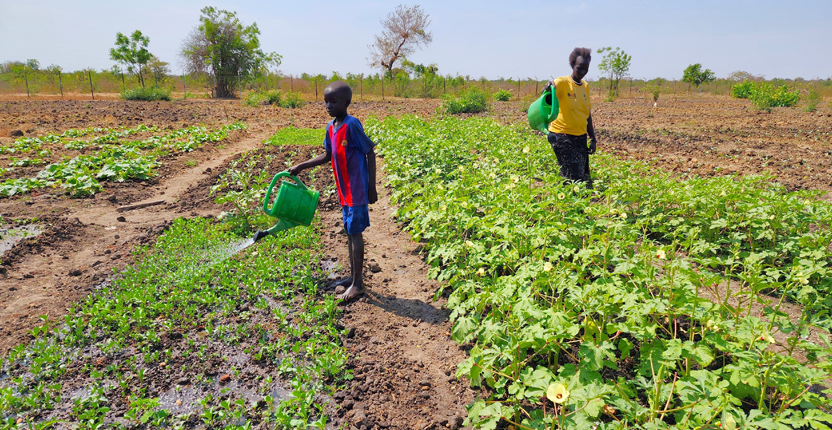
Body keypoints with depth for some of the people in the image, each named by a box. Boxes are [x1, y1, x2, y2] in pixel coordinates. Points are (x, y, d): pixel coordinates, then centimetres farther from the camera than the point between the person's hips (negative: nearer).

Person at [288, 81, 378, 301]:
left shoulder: (352, 124, -15)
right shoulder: (331, 127, 8)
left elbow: (370, 153, -14)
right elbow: (327, 156, 18)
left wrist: (372, 187, -14)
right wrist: (301, 166, 13)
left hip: (357, 190, -8)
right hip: (344, 190, 8)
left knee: (355, 232, -3)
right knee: (350, 231, 14)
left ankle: (357, 283, 7)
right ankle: (353, 276, 27)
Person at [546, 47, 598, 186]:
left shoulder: (585, 86, 12)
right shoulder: (562, 82, -8)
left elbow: (587, 115, 16)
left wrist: (593, 139, 13)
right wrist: (549, 86, -51)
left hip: (580, 136, 7)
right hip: (562, 136, -7)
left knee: (584, 176, 8)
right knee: (573, 177, -10)